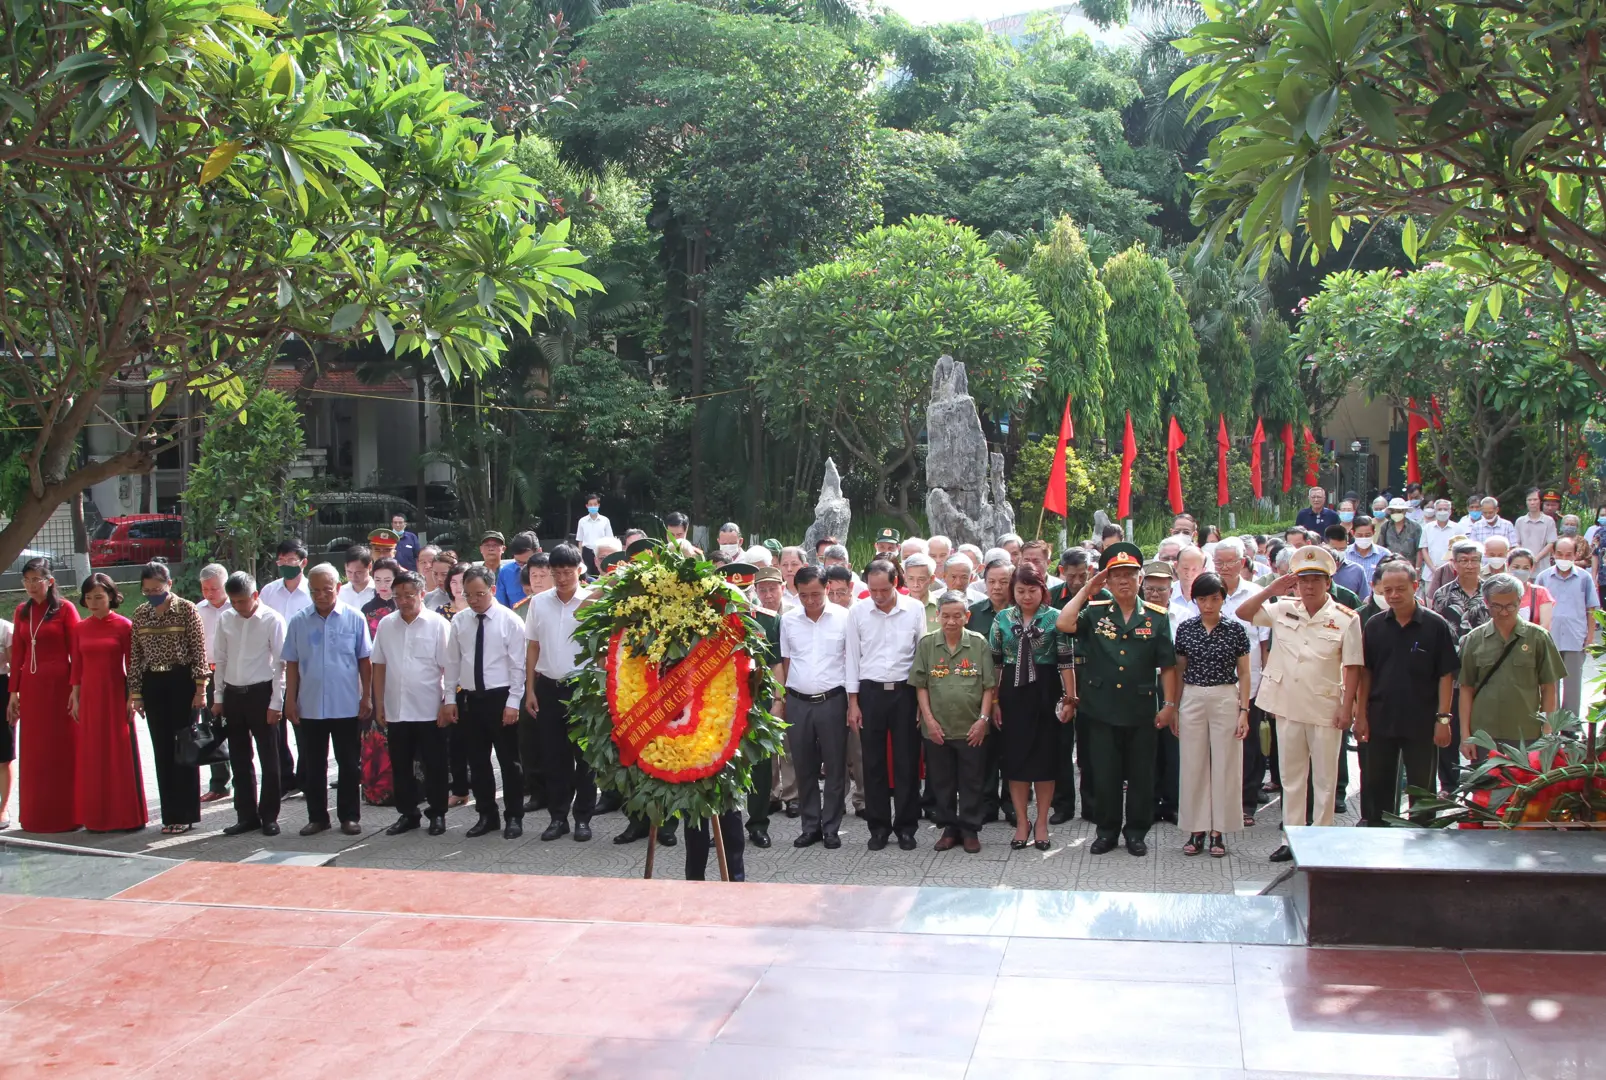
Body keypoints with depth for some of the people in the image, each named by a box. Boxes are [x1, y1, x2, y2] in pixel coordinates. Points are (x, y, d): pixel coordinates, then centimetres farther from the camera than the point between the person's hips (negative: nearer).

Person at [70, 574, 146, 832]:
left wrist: (132, 697, -7)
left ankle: (126, 816, 8)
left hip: (116, 695, -4)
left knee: (121, 753, 0)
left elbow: (131, 664, -4)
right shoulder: (80, 628, 7)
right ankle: (97, 817, 14)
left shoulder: (123, 626, -5)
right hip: (90, 697, 4)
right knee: (92, 756, 6)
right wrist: (75, 696, 6)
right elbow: (77, 666, 10)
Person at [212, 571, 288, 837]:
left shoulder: (272, 620, -9)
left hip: (261, 694, -5)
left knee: (269, 758, 2)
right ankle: (246, 815, 20)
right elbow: (220, 660, 12)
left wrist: (276, 702, -11)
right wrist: (218, 697, 9)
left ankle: (269, 816, 12)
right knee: (239, 759, 11)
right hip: (233, 694, 5)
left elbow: (280, 663, -9)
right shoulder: (226, 620, 6)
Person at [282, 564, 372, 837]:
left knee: (350, 765, 7)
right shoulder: (298, 622, 2)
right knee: (312, 767, 9)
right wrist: (290, 700, 1)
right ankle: (317, 817, 19)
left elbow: (365, 660, 1)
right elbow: (291, 664, 5)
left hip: (347, 707, -2)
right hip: (309, 707, 2)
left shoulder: (354, 618, -2)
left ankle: (349, 816, 17)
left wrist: (367, 696, -2)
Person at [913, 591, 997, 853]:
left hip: (972, 729, -1)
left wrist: (983, 719, -6)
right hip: (937, 729, 1)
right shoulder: (926, 644, 0)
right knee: (942, 782, 10)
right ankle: (948, 827, 22)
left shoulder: (979, 643, -2)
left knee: (971, 782, 6)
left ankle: (970, 829, 18)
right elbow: (920, 685, 2)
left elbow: (989, 686, 0)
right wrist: (929, 720, -5)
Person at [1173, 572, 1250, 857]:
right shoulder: (1185, 629, 3)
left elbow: (1244, 674, 3)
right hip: (1192, 699, 2)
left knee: (1224, 765, 1)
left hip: (1226, 700, -1)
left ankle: (1219, 830, 10)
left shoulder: (1235, 629, -1)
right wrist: (1174, 709, 9)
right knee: (1193, 765, 4)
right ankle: (1196, 829, 13)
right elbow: (1179, 671, 10)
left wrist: (1244, 710, -3)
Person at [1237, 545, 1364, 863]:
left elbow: (1352, 667, -5)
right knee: (1291, 777, 11)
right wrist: (1271, 590, -6)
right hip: (1287, 706, 3)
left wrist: (1347, 707, -9)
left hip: (1325, 710, -3)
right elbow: (1242, 612, 5)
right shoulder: (1283, 609, 3)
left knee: (1325, 779, 5)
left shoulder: (1345, 619, -6)